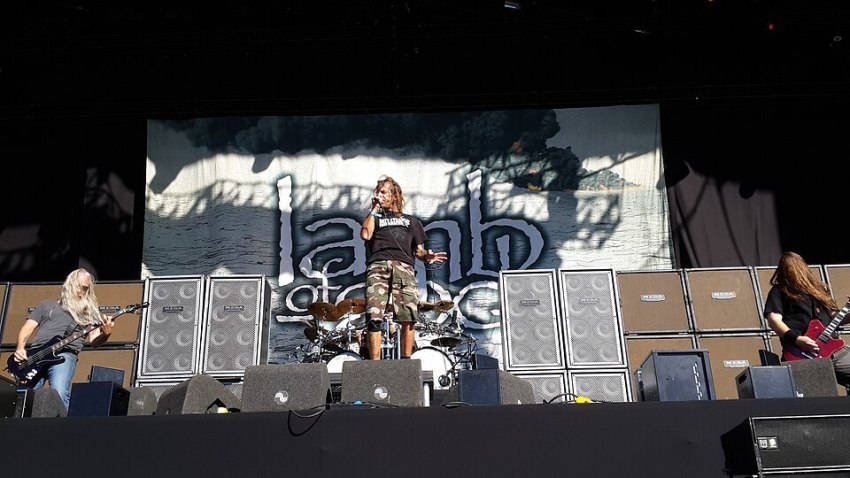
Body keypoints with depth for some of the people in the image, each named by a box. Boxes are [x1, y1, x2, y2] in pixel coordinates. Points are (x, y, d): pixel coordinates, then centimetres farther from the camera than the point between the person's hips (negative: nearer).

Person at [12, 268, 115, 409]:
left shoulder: (89, 313, 24)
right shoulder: (47, 305, 27)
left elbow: (94, 341, 11)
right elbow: (27, 329, 20)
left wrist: (106, 333, -14)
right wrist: (20, 348, -1)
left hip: (64, 354, -2)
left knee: (59, 395, -27)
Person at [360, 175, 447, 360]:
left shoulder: (411, 221, 32)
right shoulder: (374, 218, 32)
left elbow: (419, 249, 23)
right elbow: (366, 234, 9)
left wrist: (427, 256, 0)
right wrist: (374, 210, 19)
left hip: (404, 267, 1)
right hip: (377, 266, 0)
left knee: (408, 315, -16)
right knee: (374, 316, -17)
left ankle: (406, 359, -11)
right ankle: (375, 363, -17)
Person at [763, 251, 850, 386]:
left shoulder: (818, 288, 28)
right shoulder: (779, 291, 8)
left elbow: (833, 316, 31)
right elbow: (773, 319, -6)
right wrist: (796, 339, -19)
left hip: (831, 347, 7)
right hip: (802, 354, -7)